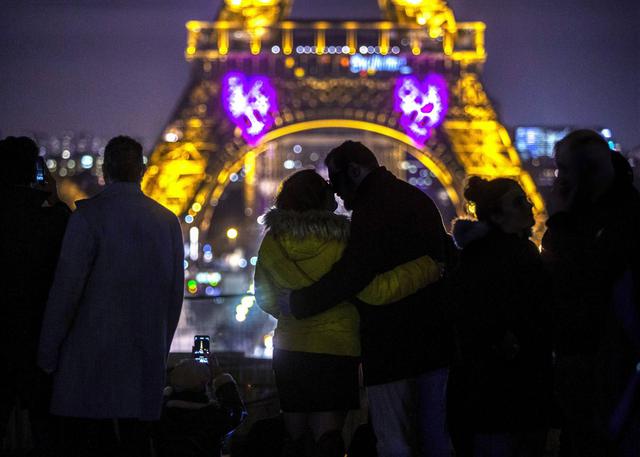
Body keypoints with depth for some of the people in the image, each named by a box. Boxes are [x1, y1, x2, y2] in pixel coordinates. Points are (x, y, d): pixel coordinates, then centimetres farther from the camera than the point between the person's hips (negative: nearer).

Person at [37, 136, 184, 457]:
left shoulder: (88, 216, -8)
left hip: (91, 360, -5)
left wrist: (47, 354, -2)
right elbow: (175, 293, 11)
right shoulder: (168, 221, 7)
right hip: (146, 363, 5)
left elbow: (67, 287, -10)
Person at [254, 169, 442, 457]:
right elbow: (377, 291, -21)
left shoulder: (272, 243, -3)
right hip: (337, 348, -3)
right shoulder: (339, 245, -14)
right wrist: (429, 268, -14)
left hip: (289, 350, 3)